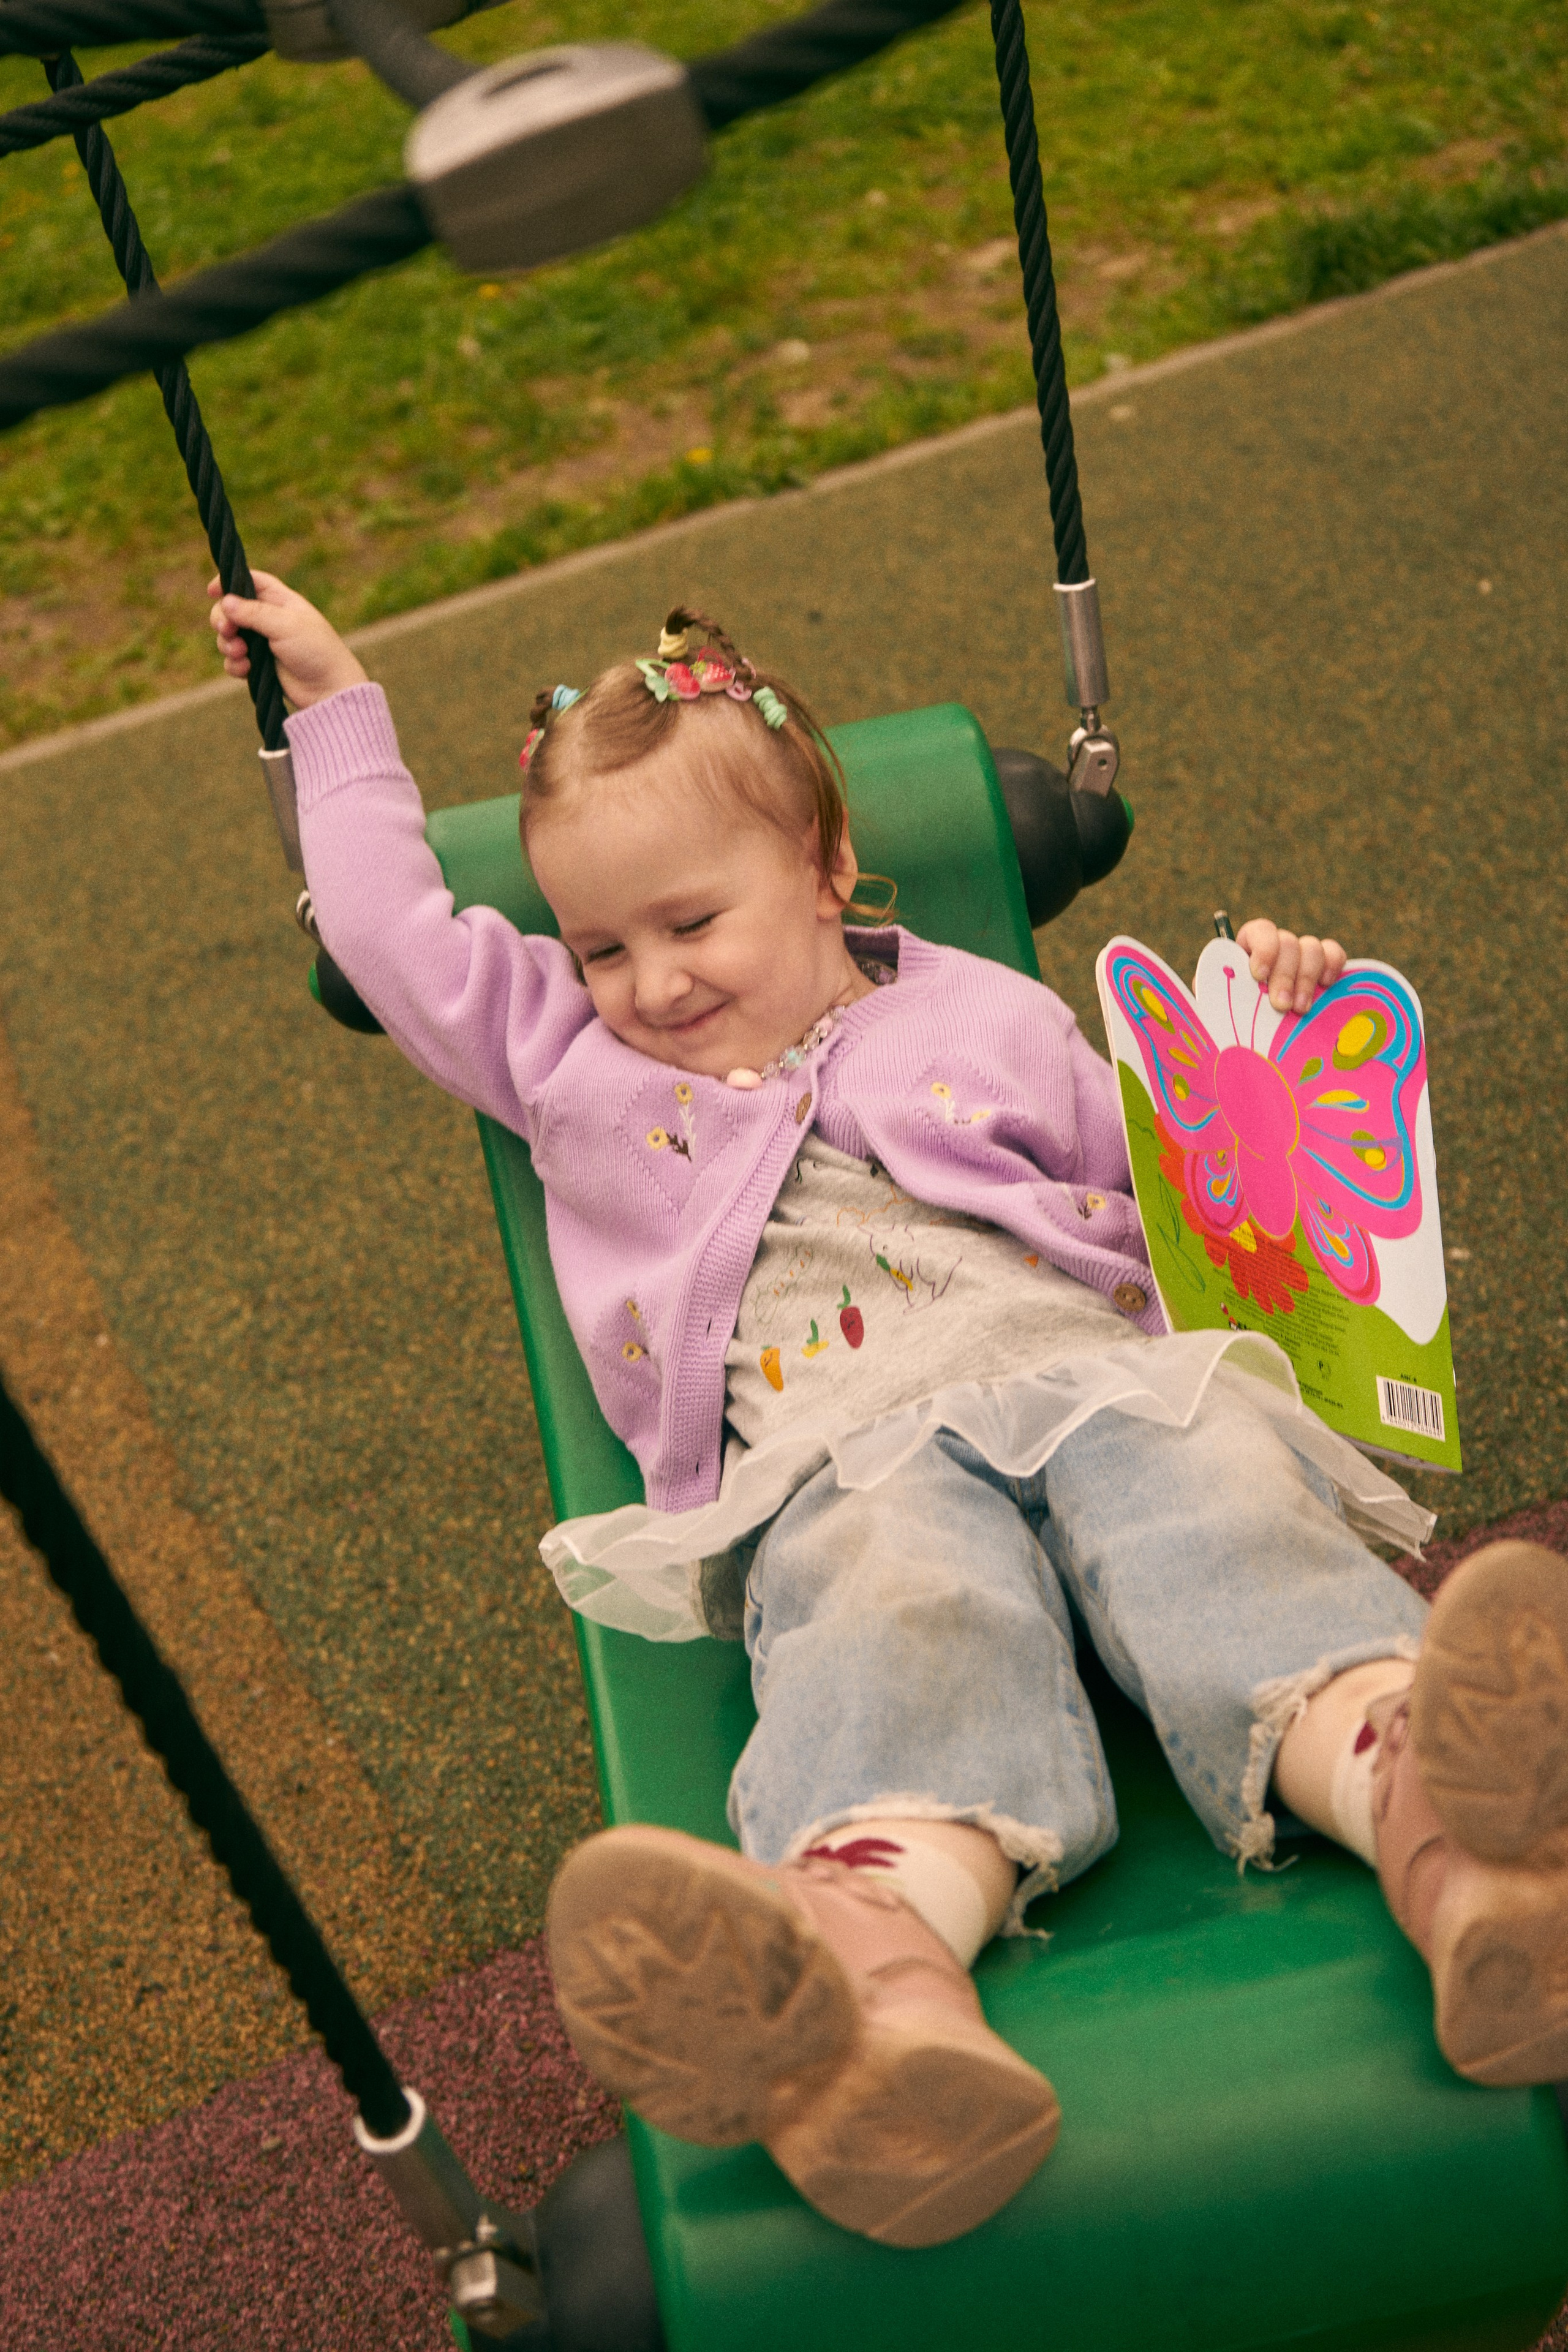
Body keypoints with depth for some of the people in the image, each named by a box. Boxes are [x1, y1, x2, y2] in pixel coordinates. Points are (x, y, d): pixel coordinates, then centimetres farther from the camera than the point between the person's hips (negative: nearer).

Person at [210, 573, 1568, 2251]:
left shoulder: (991, 1021, 27)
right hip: (841, 1460, -1)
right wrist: (338, 712, 42)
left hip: (1094, 1373, 2)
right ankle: (886, 1985, -66)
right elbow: (391, 932, 33)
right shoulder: (578, 1066, 29)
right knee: (907, 1628, -37)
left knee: (1235, 1533, -33)